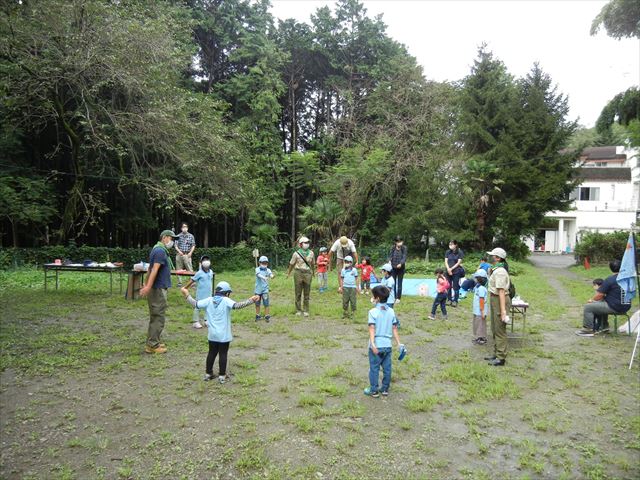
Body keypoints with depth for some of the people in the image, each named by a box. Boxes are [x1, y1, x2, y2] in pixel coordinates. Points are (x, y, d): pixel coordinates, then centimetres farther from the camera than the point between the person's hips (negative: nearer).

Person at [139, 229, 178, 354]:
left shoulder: (158, 249, 17)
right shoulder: (160, 251, -16)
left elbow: (150, 268, 23)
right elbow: (155, 269, -27)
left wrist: (147, 285, 28)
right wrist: (149, 286, -35)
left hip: (157, 288, 10)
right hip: (158, 289, -10)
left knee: (155, 317, 16)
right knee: (158, 317, -4)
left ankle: (152, 342, 24)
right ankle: (152, 345, 1)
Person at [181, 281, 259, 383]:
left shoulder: (208, 300, -2)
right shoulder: (226, 301, -15)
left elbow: (195, 304, 0)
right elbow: (237, 305, -30)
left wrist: (187, 295, 14)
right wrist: (251, 300, -33)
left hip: (212, 334, 4)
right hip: (224, 335, -4)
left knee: (211, 353, 18)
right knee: (223, 354, 6)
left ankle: (208, 373, 26)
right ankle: (222, 376, 11)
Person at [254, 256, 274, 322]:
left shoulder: (268, 270, -2)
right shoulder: (257, 269, -5)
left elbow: (271, 274, -23)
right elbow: (258, 274, -26)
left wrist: (271, 276, -49)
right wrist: (264, 277, -46)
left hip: (265, 289, -1)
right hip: (258, 289, 1)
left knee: (266, 303, -4)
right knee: (257, 303, 11)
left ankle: (267, 316, 8)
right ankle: (257, 316, 27)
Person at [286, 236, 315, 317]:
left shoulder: (311, 253, 5)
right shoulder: (296, 253, -4)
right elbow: (292, 264, 5)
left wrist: (312, 272, 26)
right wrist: (288, 273, 11)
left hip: (308, 273, 2)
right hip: (298, 273, -2)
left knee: (307, 293, 5)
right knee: (298, 293, 3)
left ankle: (305, 310, 14)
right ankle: (298, 310, 13)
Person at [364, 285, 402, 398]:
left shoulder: (373, 312, -13)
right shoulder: (391, 311, 2)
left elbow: (372, 329, -19)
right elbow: (394, 329, 4)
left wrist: (372, 344, -24)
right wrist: (399, 343, 8)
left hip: (376, 345, -4)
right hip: (387, 345, 4)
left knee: (374, 368, 8)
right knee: (387, 368, 14)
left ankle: (374, 391, 16)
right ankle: (385, 389, 26)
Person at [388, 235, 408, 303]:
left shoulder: (404, 248, -9)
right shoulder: (393, 248, -2)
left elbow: (404, 257, -14)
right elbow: (390, 255, -1)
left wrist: (401, 263, -31)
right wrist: (389, 261, -22)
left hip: (401, 268, -2)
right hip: (393, 268, 2)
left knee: (399, 283, 5)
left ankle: (398, 298, 12)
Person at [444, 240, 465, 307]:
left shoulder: (460, 252, -4)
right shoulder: (448, 252, 7)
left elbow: (459, 262, -6)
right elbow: (446, 261, 5)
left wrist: (451, 269, -11)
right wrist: (448, 269, -10)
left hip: (456, 272, -4)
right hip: (448, 271, 4)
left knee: (455, 287, -1)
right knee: (448, 286, 7)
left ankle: (455, 301, 5)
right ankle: (449, 300, 17)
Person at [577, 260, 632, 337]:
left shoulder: (609, 279, -17)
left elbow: (599, 296, -13)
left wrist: (592, 300, 6)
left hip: (614, 307, -9)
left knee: (588, 307, -2)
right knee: (598, 304, 31)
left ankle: (588, 330, 0)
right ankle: (604, 326, 33)